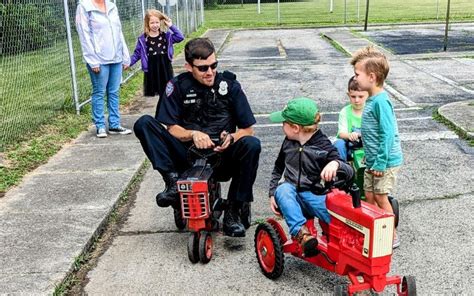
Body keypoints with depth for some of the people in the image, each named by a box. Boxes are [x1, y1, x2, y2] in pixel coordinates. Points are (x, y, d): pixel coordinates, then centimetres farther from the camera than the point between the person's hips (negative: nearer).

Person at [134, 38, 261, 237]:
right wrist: (193, 134, -24)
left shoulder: (229, 85, -1)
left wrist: (231, 138, -22)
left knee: (252, 145, -31)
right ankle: (173, 180, -22)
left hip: (222, 157, 0)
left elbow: (247, 129, 0)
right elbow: (172, 128, -3)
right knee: (144, 123, -14)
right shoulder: (178, 86, -1)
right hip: (188, 156, 1)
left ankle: (234, 210, -18)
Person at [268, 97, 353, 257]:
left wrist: (335, 163, -35)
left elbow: (349, 172, -12)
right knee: (283, 189, -34)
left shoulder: (323, 146, -5)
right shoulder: (288, 143, 9)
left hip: (313, 195, -3)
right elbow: (278, 168, 22)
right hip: (291, 194, 3)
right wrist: (272, 193, 10)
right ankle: (301, 232, -45)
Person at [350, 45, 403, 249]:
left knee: (380, 197, 1)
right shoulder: (372, 99, 7)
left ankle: (392, 237, 17)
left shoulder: (381, 101, -22)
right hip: (373, 159, 9)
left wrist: (380, 162, -22)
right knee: (369, 196, 13)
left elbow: (387, 133, -24)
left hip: (385, 161, -9)